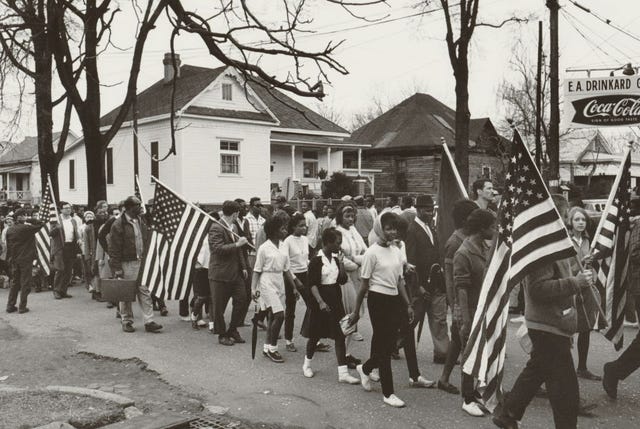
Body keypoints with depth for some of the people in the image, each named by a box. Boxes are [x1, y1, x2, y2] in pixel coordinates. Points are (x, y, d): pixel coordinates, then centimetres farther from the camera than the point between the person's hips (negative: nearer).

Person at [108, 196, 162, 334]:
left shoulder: (141, 221, 10)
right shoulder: (118, 224, -11)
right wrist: (117, 268, -14)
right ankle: (127, 322, 18)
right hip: (126, 264, -5)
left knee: (144, 291, 3)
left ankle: (149, 322, 5)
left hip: (141, 262, 6)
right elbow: (113, 248, -11)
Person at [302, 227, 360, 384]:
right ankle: (307, 364, 33)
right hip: (320, 301, -6)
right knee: (315, 335, 9)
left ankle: (343, 373, 1)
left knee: (340, 335, -1)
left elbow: (343, 280, 4)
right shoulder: (316, 260, -12)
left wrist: (341, 262, -5)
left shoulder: (335, 258, 7)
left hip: (335, 300, 6)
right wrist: (320, 302, -23)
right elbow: (312, 284, -15)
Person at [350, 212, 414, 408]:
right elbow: (364, 283, -8)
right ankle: (388, 393, 9)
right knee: (383, 345, 0)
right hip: (378, 300, -7)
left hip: (394, 300, 7)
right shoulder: (372, 252, -11)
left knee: (389, 344, 10)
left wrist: (408, 304, 11)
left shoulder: (396, 251, 8)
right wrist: (356, 311, -6)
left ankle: (365, 368, 38)